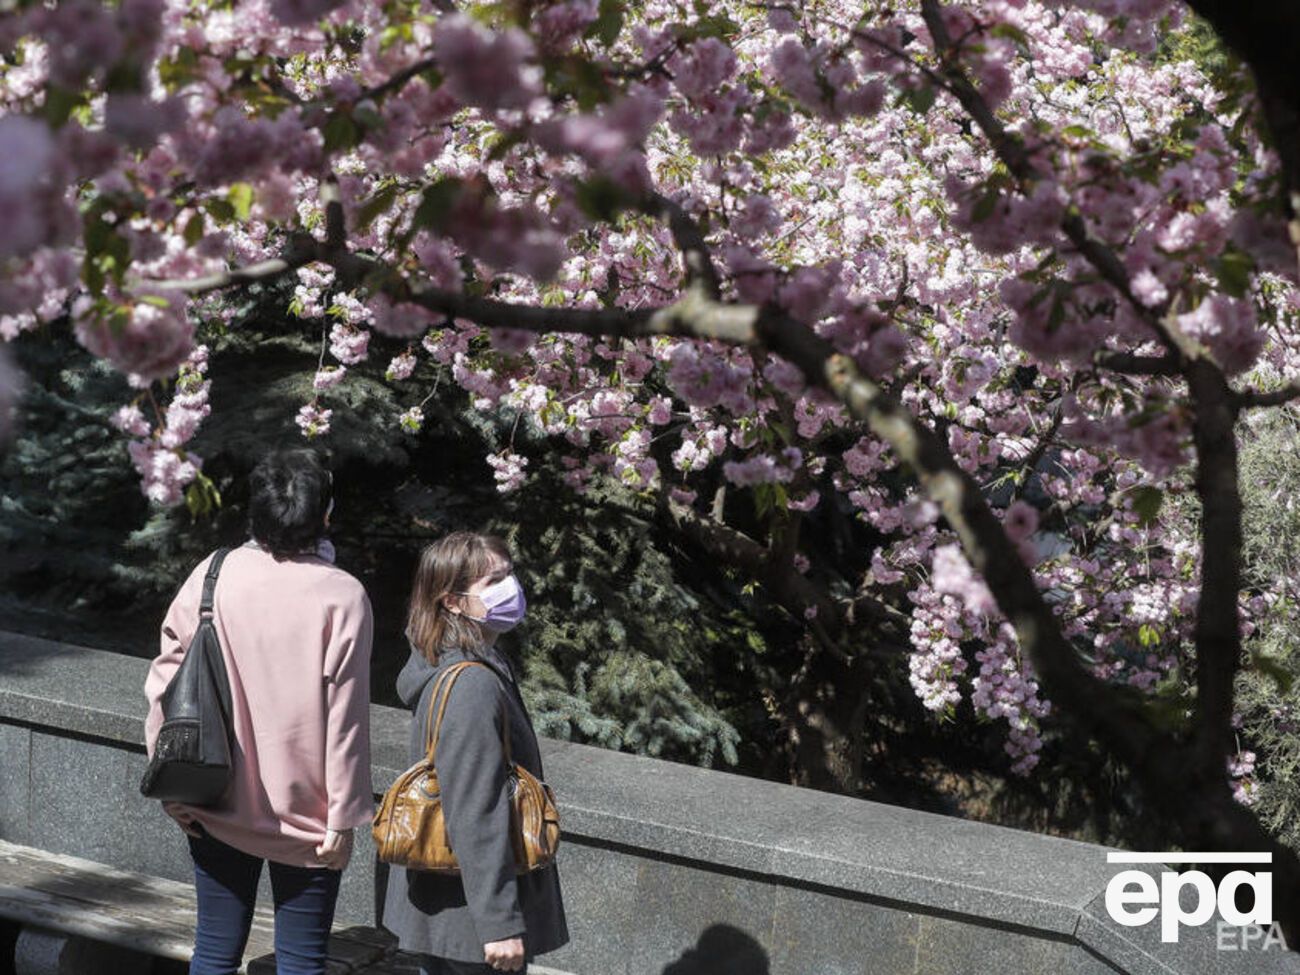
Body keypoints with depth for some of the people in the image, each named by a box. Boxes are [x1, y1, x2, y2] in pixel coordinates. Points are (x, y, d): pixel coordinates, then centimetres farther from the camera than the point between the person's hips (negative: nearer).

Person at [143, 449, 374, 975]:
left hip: (217, 809, 3)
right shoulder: (342, 597, -14)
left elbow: (166, 687, -2)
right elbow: (346, 720, -13)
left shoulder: (212, 577, -5)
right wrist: (344, 816, -5)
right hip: (304, 815, -3)